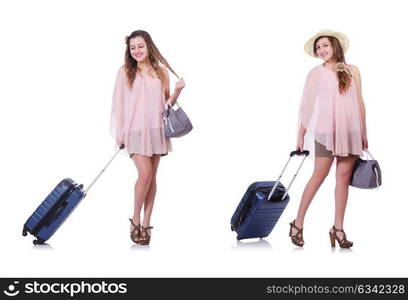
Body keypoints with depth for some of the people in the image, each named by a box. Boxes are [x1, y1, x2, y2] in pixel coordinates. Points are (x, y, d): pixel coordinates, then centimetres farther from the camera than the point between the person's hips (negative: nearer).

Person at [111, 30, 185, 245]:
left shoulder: (161, 71, 8)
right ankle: (135, 220, 4)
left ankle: (146, 224, 11)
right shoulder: (125, 72, 0)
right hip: (135, 129, -3)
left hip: (156, 130, 3)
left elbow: (167, 103, 13)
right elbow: (118, 103, 0)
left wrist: (177, 91, -7)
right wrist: (119, 134, -4)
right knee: (145, 173, -14)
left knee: (152, 176, 4)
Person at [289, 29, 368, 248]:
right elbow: (307, 105, 3)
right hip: (326, 130, -2)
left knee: (343, 176, 1)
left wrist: (364, 133, 10)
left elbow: (359, 102, 11)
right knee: (319, 176, -4)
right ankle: (297, 224, 4)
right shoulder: (316, 73, 4)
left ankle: (338, 228, 7)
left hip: (350, 132, 3)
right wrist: (301, 135, 1)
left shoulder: (352, 71, 10)